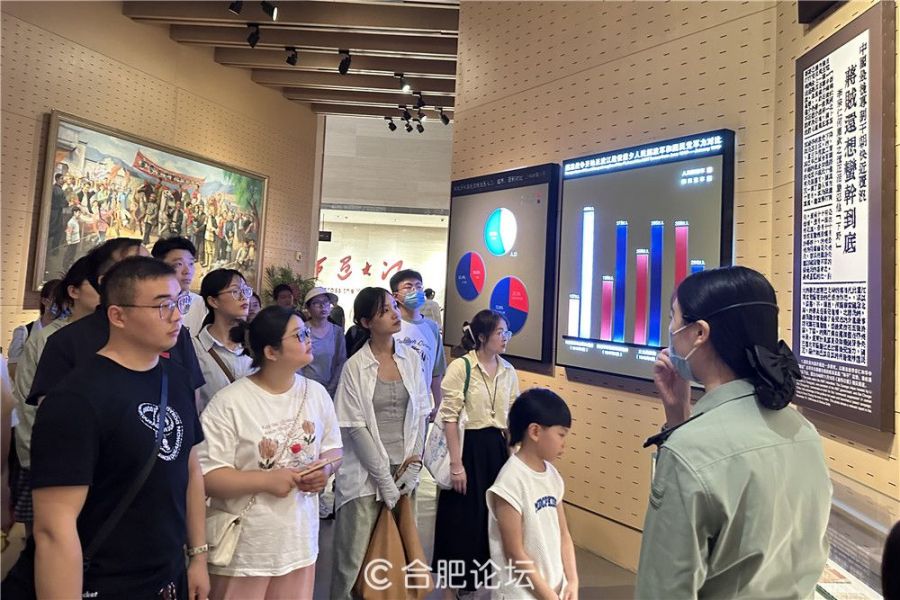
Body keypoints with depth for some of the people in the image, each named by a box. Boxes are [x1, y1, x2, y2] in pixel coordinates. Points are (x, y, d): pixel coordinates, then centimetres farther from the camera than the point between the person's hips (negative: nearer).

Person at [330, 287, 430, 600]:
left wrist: (413, 468, -1)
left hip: (404, 470, 4)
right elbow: (356, 428, -10)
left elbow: (420, 417, 5)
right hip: (366, 474, -3)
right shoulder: (355, 366, -8)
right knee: (354, 559, 4)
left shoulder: (411, 358, 3)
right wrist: (384, 478, -10)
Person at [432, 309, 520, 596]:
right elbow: (449, 418, -13)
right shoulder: (460, 367, -12)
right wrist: (456, 464, -15)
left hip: (498, 449, 6)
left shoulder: (509, 371, 6)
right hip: (468, 448, -5)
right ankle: (451, 587, 26)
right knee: (462, 521, 6)